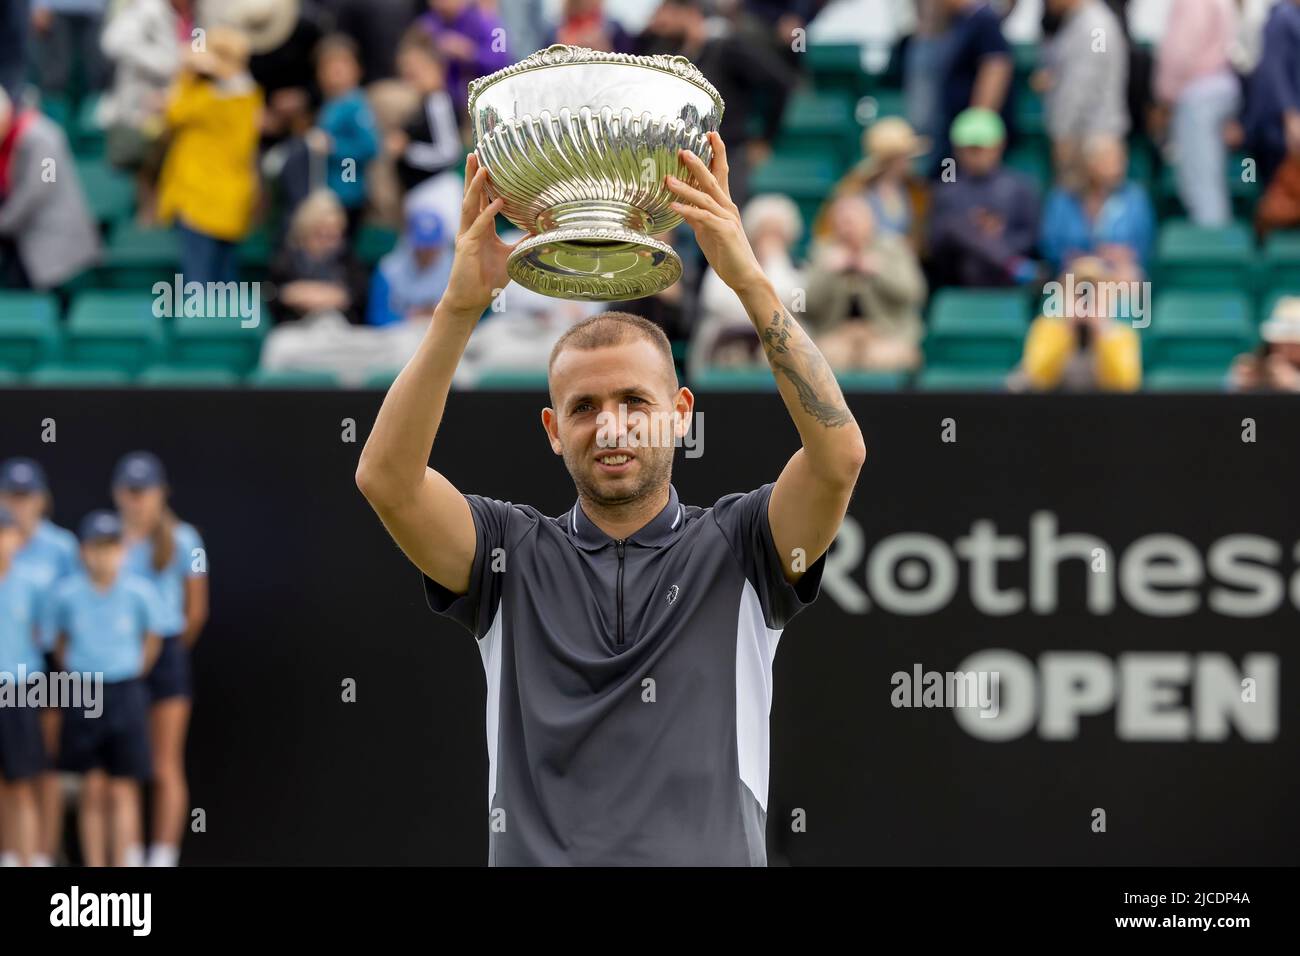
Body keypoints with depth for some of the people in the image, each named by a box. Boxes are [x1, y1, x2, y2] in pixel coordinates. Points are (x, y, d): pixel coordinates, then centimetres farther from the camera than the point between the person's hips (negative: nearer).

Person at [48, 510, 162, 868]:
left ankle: (124, 869, 1)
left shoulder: (140, 593, -8)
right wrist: (77, 675, 11)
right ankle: (94, 872, 7)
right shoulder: (67, 594, -6)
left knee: (124, 791, -1)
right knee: (93, 791, 3)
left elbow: (152, 637, 8)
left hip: (126, 694, -1)